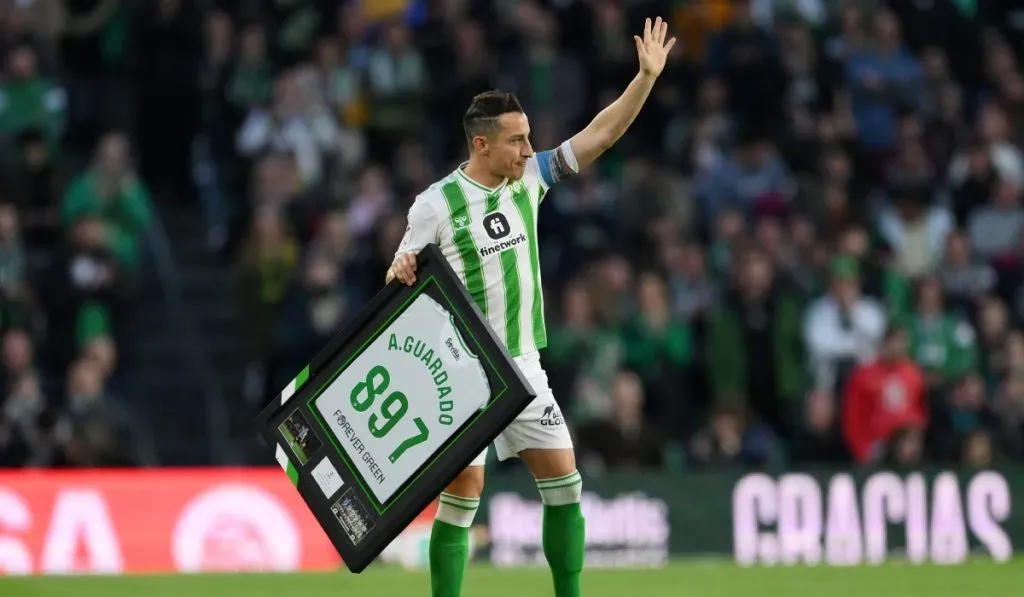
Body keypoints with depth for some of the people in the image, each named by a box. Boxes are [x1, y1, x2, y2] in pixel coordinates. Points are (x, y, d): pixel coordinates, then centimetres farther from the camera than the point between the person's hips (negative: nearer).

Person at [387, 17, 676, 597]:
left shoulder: (529, 178, 4)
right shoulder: (436, 204, -10)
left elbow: (600, 135, 5)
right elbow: (400, 282, -3)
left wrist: (647, 76, -4)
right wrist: (402, 275, -26)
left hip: (524, 365, 6)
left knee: (565, 482, 3)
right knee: (464, 493, -8)